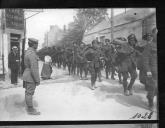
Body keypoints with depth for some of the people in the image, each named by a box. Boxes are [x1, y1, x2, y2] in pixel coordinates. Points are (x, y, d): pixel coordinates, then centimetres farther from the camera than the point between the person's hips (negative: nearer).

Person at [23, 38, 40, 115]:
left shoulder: (28, 52, 10)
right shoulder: (32, 54, -22)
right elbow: (34, 69, -25)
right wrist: (37, 80, -20)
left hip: (27, 75, 10)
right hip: (31, 77, -10)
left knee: (28, 93, 16)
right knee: (29, 93, -2)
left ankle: (29, 107, 25)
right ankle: (30, 110, 7)